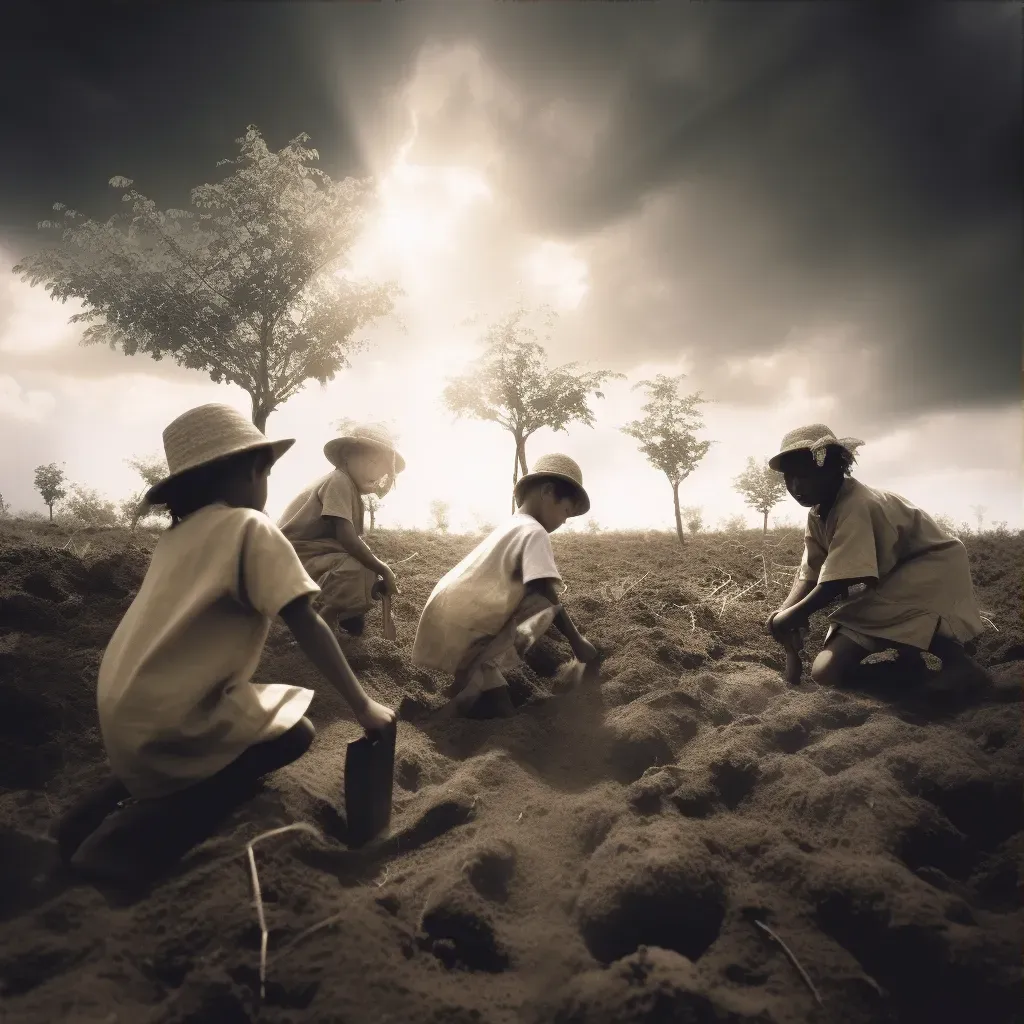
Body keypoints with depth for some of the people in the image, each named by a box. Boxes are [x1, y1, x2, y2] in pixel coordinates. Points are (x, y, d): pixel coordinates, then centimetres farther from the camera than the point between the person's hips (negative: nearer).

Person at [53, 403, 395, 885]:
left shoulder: (180, 532, 10)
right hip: (166, 719, -8)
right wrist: (363, 706, -11)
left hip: (122, 710, 8)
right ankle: (129, 840, 1)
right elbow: (306, 625, -16)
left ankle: (102, 809, 23)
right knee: (293, 732, 7)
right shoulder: (250, 526, -12)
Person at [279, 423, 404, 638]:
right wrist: (383, 570, -21)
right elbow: (346, 538, -25)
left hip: (318, 555, 10)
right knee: (361, 572, -28)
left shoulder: (352, 488, 15)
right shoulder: (340, 480, -14)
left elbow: (354, 539, 13)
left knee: (370, 571, 8)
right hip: (296, 556, -10)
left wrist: (380, 568, -1)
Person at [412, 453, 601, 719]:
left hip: (446, 626, 9)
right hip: (458, 633, -9)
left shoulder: (510, 527, 19)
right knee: (543, 600, -8)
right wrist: (576, 641, -1)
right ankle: (480, 674, -14)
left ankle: (479, 677, 5)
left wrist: (568, 634, 26)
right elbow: (550, 597, -13)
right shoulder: (533, 531, -8)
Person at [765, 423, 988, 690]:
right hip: (891, 582, 8)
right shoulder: (817, 515, 0)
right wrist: (785, 611, -21)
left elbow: (840, 579, -34)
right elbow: (808, 573, -4)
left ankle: (948, 648, -17)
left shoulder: (855, 506, -30)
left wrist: (794, 614, -27)